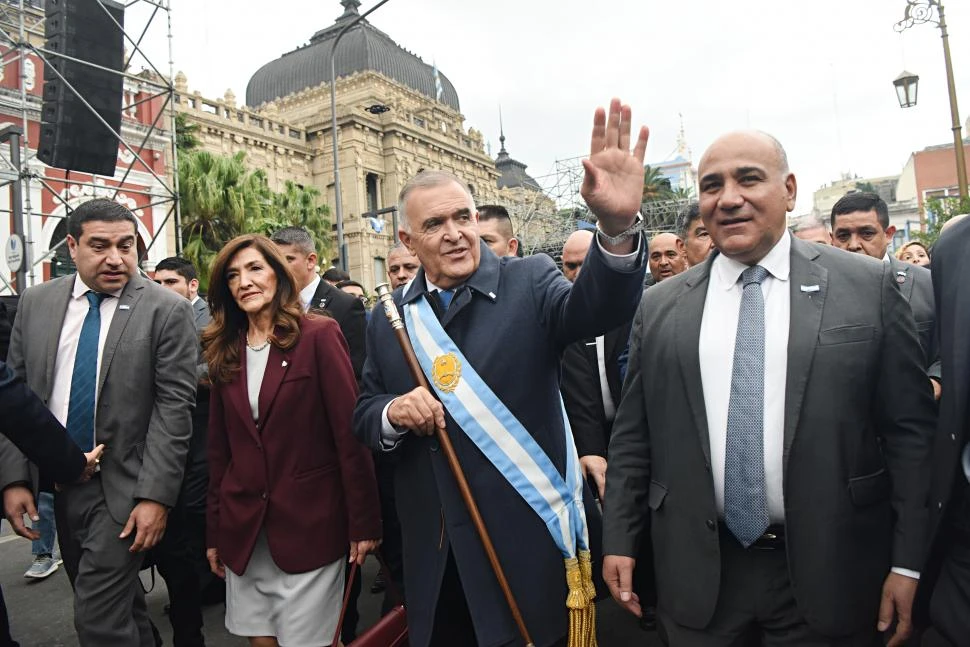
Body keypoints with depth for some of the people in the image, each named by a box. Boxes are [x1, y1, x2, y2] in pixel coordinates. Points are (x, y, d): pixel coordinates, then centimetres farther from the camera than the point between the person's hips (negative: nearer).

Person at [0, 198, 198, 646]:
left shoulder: (166, 310, -12)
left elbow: (174, 406, -14)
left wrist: (156, 495, -17)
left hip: (123, 487, -5)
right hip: (55, 486, 5)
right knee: (117, 603, 19)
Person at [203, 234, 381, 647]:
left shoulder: (318, 335, -9)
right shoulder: (225, 350, 6)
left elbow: (350, 433, -12)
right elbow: (219, 448, 10)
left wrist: (364, 521, -12)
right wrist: (214, 530, 11)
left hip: (309, 524, -4)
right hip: (243, 530, 5)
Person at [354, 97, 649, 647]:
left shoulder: (529, 282, -7)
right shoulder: (390, 318, 3)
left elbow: (594, 309, -26)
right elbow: (363, 417, 8)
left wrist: (618, 225, -45)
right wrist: (393, 414, -15)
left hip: (527, 546, -2)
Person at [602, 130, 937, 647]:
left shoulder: (868, 286, -3)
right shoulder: (659, 307, 1)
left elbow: (910, 429, -1)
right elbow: (633, 435, 3)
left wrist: (907, 560, -2)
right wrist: (619, 540, 3)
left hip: (827, 571, -1)